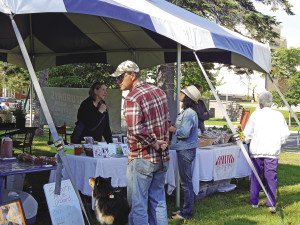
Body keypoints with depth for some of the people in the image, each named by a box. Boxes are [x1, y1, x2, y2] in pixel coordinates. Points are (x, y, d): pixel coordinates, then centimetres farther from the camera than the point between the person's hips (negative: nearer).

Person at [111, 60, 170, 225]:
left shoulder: (132, 98, -16)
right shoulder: (158, 91, 9)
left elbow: (136, 130, -28)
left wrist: (154, 143, -15)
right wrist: (162, 142, 9)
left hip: (142, 159, -8)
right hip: (162, 158, 8)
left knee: (138, 205, 0)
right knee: (158, 202, 16)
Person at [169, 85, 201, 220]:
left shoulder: (189, 113, -18)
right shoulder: (186, 112, 14)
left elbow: (184, 132, -23)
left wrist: (173, 129, -8)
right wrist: (174, 127, 4)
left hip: (186, 150, -10)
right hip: (184, 149, 10)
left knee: (186, 182, -3)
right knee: (185, 181, 16)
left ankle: (186, 213, 5)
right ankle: (185, 209, 26)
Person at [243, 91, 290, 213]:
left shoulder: (255, 114, -3)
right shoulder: (278, 115, 0)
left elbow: (247, 133, 2)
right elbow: (285, 133, 4)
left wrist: (247, 140, 22)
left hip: (256, 150, 0)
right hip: (273, 151, 0)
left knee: (255, 177, 11)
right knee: (271, 177, 4)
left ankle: (254, 202, 17)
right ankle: (271, 204, 2)